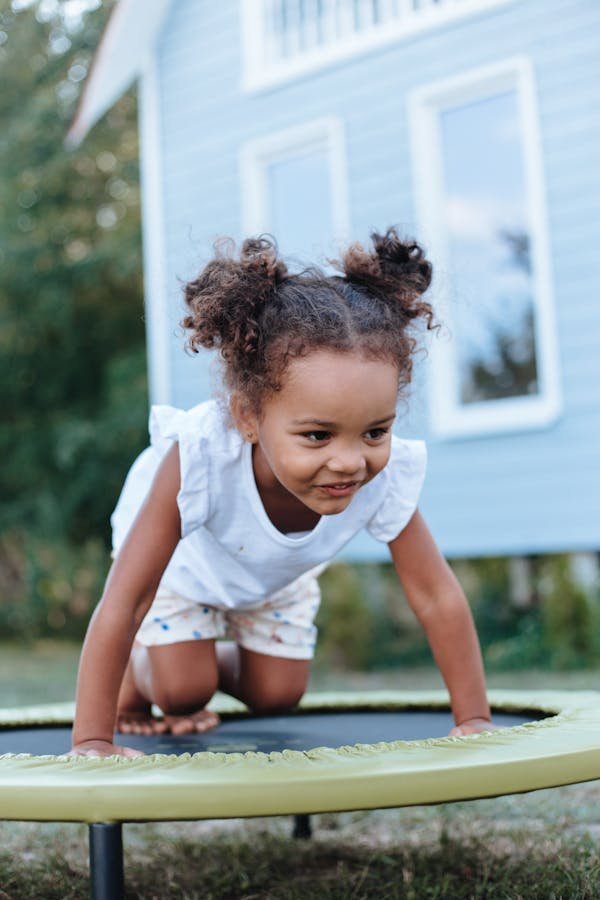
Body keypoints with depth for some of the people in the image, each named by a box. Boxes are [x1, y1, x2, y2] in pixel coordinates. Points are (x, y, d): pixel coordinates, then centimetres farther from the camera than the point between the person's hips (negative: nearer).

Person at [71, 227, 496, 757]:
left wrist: (475, 720, -22)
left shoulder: (385, 478, -39)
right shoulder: (198, 461, -48)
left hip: (279, 575, 4)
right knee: (183, 693, -10)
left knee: (276, 697, 6)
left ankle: (217, 662, 38)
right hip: (181, 559, -3)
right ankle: (137, 677, 25)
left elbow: (437, 597, -26)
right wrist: (92, 742, -41)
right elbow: (122, 606, -43)